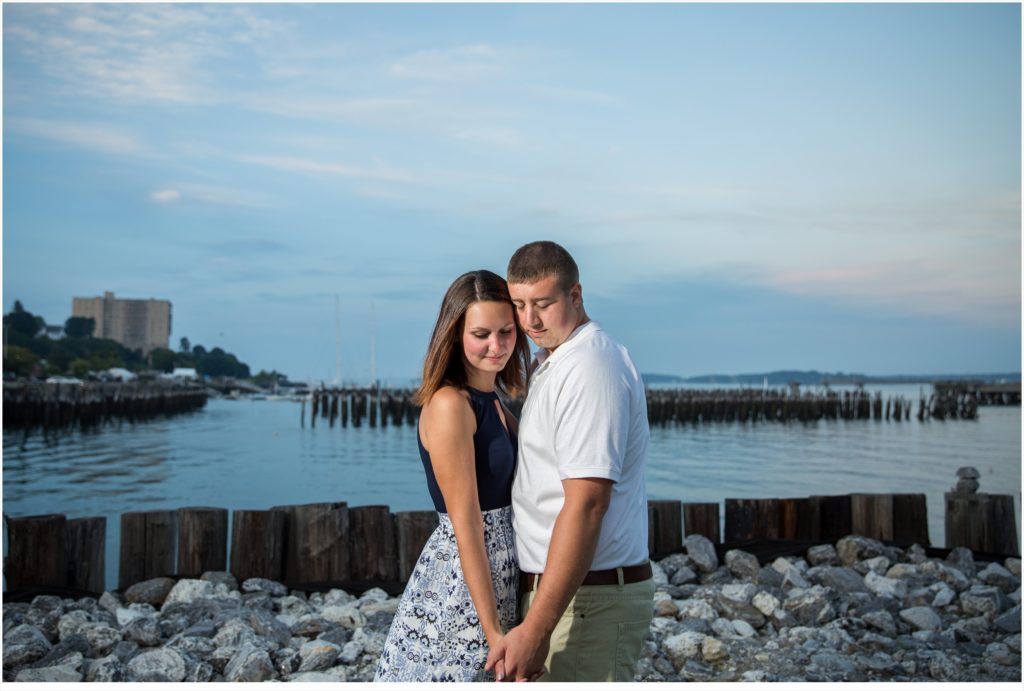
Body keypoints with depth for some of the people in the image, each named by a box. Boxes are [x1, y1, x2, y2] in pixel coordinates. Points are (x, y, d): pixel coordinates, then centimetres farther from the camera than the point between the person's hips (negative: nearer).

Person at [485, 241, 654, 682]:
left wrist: (534, 629, -25)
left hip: (589, 599, -10)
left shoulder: (589, 368, -17)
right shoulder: (547, 363, 15)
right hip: (552, 588, 10)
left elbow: (585, 505, -24)